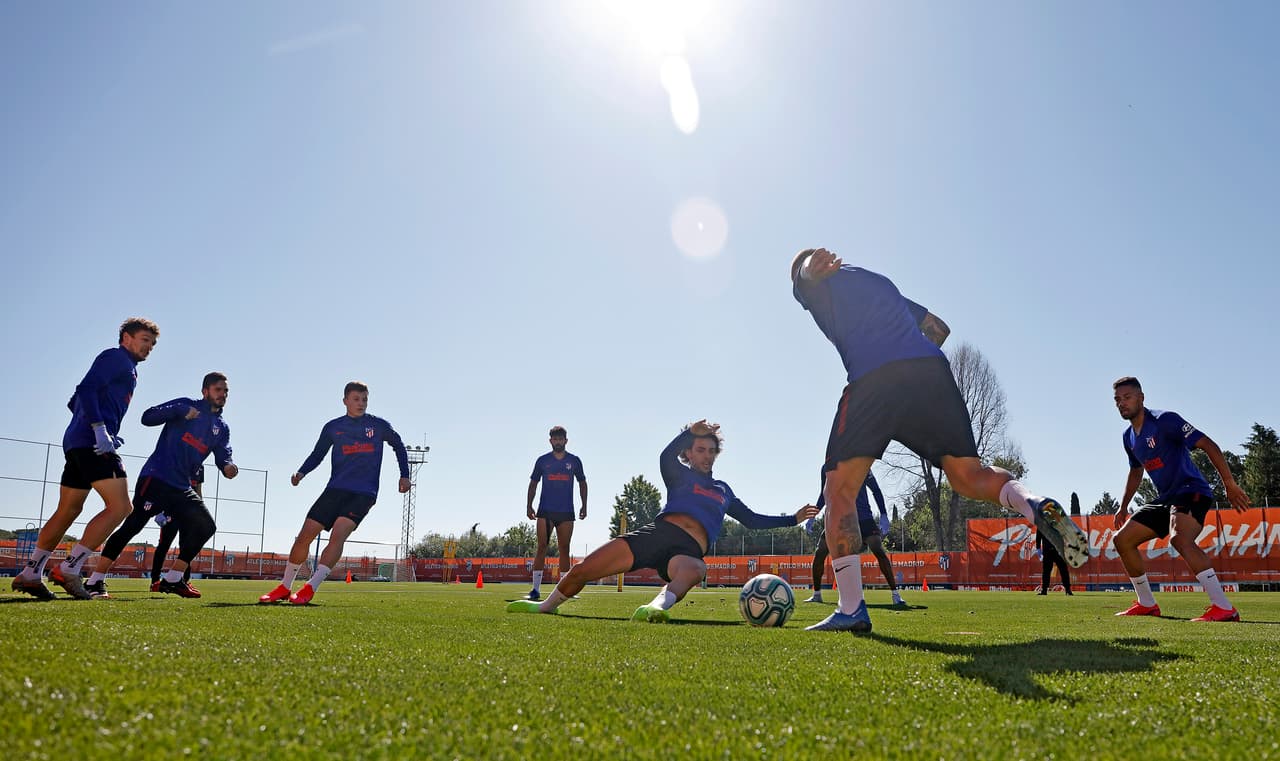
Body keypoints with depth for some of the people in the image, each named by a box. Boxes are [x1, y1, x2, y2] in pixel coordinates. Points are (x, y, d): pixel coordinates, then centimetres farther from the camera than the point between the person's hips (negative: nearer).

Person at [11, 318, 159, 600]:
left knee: (68, 511, 14)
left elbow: (75, 402, 27)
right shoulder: (116, 357, -2)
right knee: (120, 507, -13)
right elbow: (86, 389, -17)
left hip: (77, 442, 10)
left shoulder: (127, 368, 25)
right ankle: (69, 568, -12)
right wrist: (99, 428, -25)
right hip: (92, 442, -10)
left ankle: (29, 574, 18)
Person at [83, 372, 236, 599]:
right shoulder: (186, 405, 0)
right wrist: (182, 411, -21)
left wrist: (227, 466, -19)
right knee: (133, 525, -12)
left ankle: (171, 580, 9)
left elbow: (223, 457, 5)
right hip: (156, 478, -6)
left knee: (205, 527, 0)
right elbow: (147, 417, -8)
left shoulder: (222, 428, 14)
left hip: (182, 487, 6)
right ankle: (95, 582, -5)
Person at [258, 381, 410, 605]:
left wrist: (404, 475, 9)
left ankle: (310, 589, -22)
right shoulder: (333, 427, 8)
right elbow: (318, 454, 15)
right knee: (304, 536, -2)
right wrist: (301, 473, -3)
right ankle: (284, 588, 17)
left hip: (364, 493, -3)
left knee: (338, 534, -24)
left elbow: (398, 446, 18)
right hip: (335, 489, 3)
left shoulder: (379, 425, 4)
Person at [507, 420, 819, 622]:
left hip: (689, 550, 1)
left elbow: (752, 519, 40)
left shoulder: (723, 490, 32)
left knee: (693, 570, -41)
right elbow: (666, 457, -4)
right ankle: (546, 606, 15)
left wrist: (793, 518, 37)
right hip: (660, 531, -1)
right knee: (582, 570, -11)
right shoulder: (681, 475, 20)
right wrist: (690, 431, -18)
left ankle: (655, 607, -69)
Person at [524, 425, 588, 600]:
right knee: (541, 547, -6)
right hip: (545, 511, -1)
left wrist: (584, 506, 7)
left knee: (564, 549, 4)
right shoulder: (542, 460, 5)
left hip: (566, 512, 1)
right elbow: (533, 483, 10)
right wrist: (529, 506, 3)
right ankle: (536, 589, -4)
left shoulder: (574, 461, 6)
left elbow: (582, 482, 14)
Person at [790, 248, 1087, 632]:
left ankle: (851, 609, -4)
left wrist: (814, 268, -18)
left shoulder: (815, 283, 21)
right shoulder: (880, 281, 37)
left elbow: (806, 271, -3)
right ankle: (1036, 505, -18)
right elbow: (938, 326, 36)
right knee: (967, 475, 14)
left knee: (839, 490, 3)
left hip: (873, 378, -5)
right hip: (933, 369, 6)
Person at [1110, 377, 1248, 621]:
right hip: (1165, 498, 9)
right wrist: (1123, 507, 30)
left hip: (1192, 492, -9)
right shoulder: (1129, 437, 12)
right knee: (1122, 540, 5)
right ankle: (1147, 605, 16)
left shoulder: (1164, 420, -13)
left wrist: (1230, 484, -22)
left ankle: (1224, 608, -35)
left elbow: (1208, 445, -17)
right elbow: (1136, 471, 28)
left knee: (1180, 539, -36)